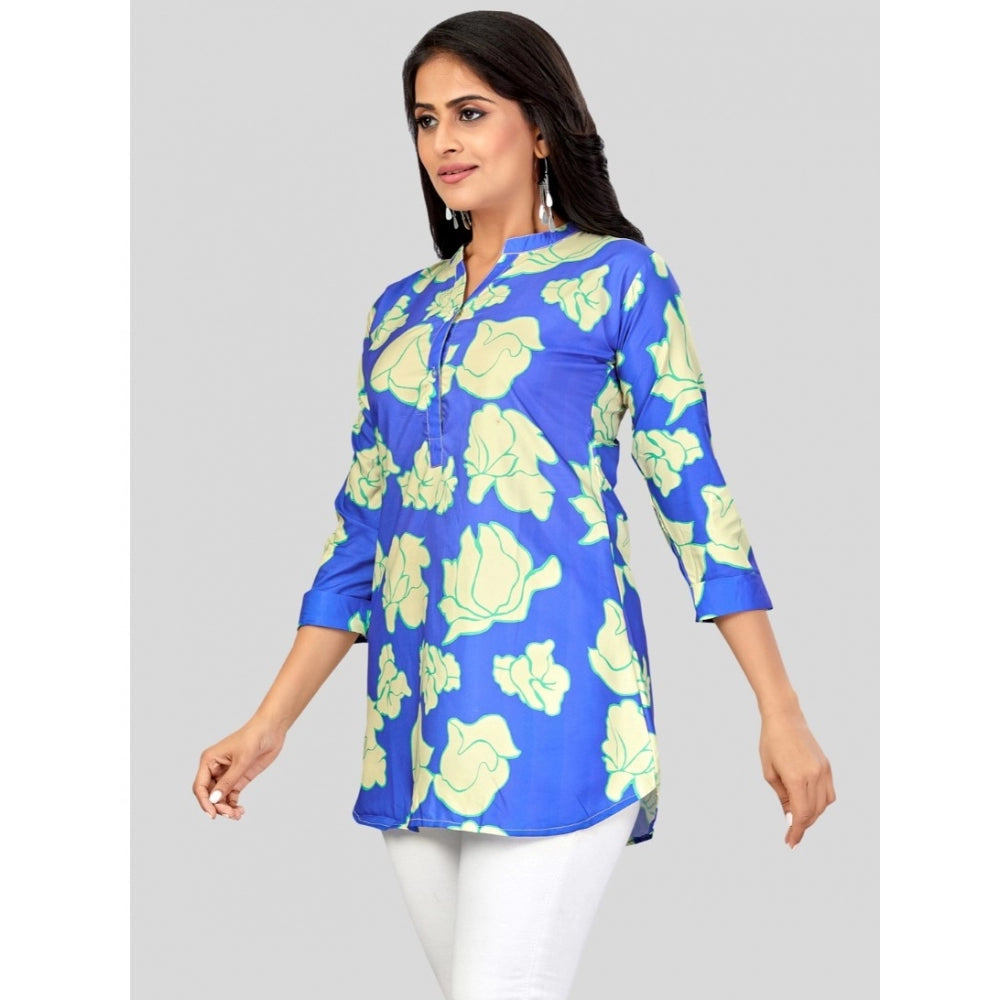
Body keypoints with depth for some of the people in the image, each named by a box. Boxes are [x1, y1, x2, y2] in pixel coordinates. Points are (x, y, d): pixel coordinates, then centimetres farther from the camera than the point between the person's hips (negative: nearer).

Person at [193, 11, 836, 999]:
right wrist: (268, 726, 11)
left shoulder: (619, 277, 3)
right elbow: (360, 533, 17)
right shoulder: (399, 311, 17)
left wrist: (781, 713, -6)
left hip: (548, 706, -5)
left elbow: (693, 492, 0)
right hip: (412, 725, 6)